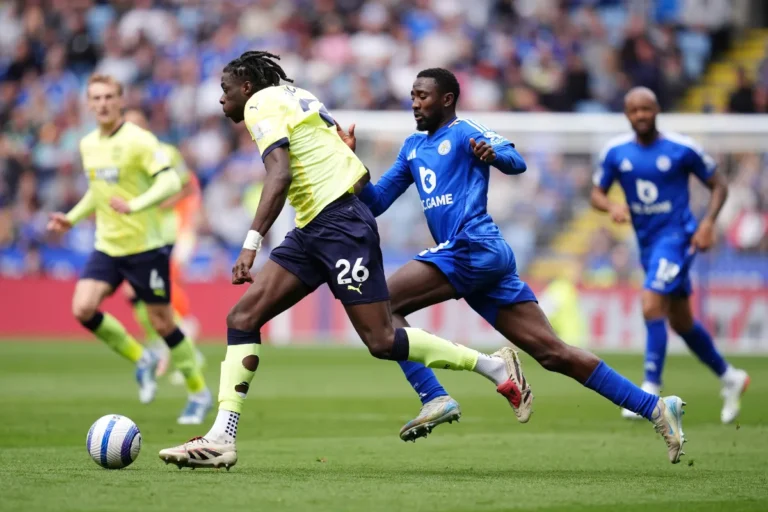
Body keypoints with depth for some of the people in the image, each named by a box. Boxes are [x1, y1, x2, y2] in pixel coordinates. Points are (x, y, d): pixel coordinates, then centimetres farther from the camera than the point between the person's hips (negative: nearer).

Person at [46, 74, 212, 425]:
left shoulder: (139, 140, -13)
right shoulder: (88, 145, 10)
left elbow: (171, 183, -22)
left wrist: (134, 205, -36)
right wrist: (72, 218, 14)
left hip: (144, 245, -6)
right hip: (106, 247, 6)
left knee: (162, 323, -1)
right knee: (83, 309, -13)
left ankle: (199, 393, 18)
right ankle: (140, 360, 9)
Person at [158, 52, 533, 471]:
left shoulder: (262, 103, -5)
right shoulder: (293, 97, 21)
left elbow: (280, 174, -22)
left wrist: (251, 243, -27)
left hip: (338, 224, -10)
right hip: (312, 231, 10)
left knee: (381, 342, -9)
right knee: (242, 317, -1)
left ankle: (496, 366, 5)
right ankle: (221, 439, -7)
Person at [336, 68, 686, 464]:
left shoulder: (464, 133, 0)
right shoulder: (413, 147, 24)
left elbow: (516, 163, -16)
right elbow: (375, 202, 24)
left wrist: (493, 155, -38)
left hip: (474, 248, -8)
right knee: (553, 353, 2)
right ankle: (654, 408, 1)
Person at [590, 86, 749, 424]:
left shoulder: (682, 149, -9)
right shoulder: (616, 152, 0)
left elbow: (718, 185, 1)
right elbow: (596, 194, 6)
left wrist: (708, 223, -14)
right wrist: (612, 207, -16)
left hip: (677, 236, -6)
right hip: (647, 242, 6)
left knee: (651, 306, -22)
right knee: (681, 323, 15)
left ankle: (651, 392, -19)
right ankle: (729, 378, 34)